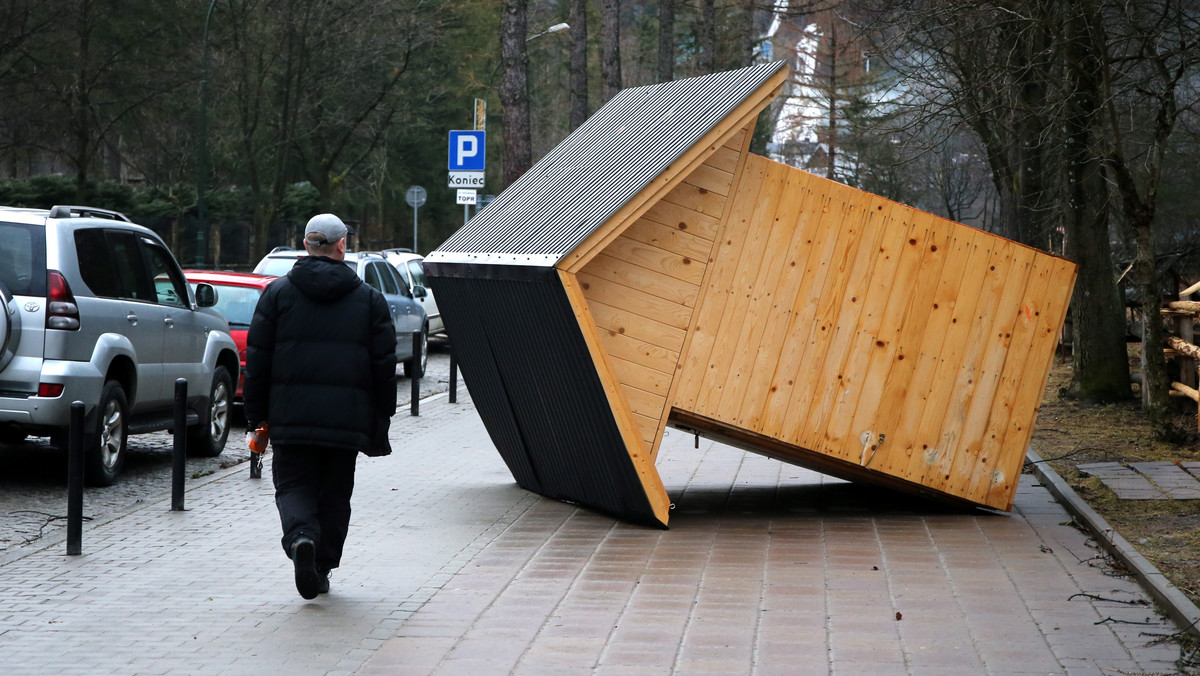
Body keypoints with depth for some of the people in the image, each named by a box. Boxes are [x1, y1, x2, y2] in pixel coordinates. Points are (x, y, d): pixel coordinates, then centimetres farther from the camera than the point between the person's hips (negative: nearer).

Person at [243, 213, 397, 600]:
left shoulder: (277, 293, 4)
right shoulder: (369, 299, 6)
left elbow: (257, 359, 3)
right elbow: (384, 366, 6)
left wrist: (256, 412, 10)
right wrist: (380, 420, 13)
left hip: (292, 417, -1)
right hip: (347, 419, 1)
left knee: (293, 485, 6)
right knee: (335, 493, 12)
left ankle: (301, 536, -22)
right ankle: (322, 569, 14)